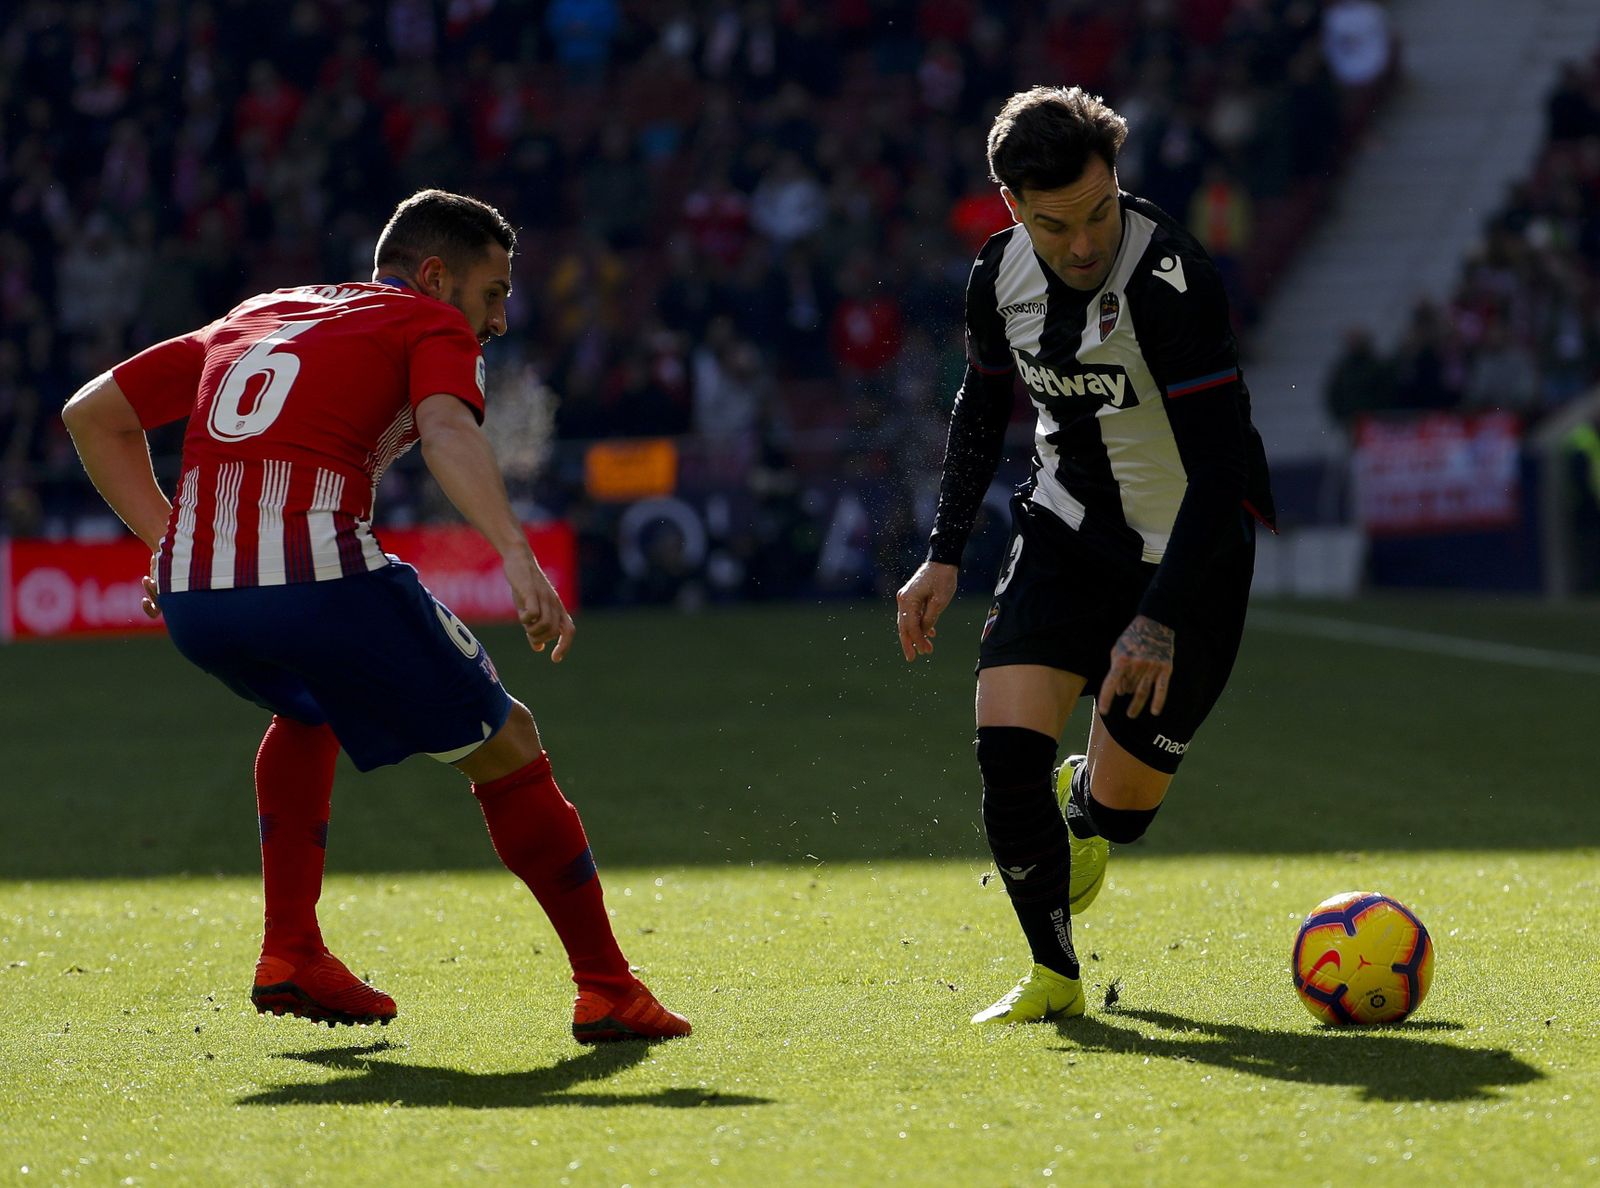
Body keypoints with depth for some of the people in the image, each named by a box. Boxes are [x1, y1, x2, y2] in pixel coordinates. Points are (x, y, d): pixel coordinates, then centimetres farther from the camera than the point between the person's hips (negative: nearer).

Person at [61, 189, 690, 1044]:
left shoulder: (255, 317, 31)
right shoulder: (433, 324, 13)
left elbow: (93, 412, 32)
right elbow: (448, 431, -11)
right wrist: (517, 557, -24)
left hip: (188, 590, 6)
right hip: (316, 571, -6)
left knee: (306, 711, 37)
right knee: (504, 745, 11)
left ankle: (290, 957, 26)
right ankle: (606, 990, 10)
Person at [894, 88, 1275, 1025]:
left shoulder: (1172, 278, -28)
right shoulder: (1001, 276, -8)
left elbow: (1221, 462, -28)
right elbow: (984, 408, 12)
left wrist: (1161, 620, -32)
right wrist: (945, 554, 6)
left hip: (1190, 551, -4)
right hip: (1067, 531, 4)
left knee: (1118, 809, -1)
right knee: (1006, 745, -16)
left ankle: (1083, 810, 39)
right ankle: (1055, 975, 3)